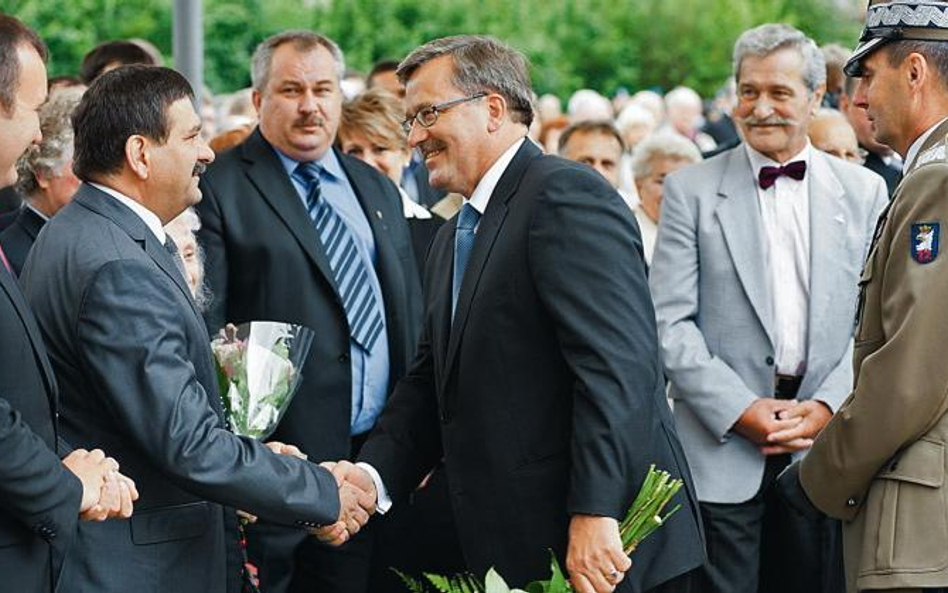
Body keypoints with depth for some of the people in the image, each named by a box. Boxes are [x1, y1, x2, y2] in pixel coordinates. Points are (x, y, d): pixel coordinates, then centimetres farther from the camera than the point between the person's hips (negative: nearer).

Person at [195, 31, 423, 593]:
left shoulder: (378, 189, 16)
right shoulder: (219, 189, -4)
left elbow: (411, 316, 20)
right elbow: (203, 327, -9)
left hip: (376, 456, 6)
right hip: (274, 457, -6)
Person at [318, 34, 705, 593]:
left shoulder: (567, 195, -12)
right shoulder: (453, 238, 20)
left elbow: (618, 362, -21)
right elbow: (431, 380, 17)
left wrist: (594, 514, -26)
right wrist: (372, 475, -1)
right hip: (512, 547, 9)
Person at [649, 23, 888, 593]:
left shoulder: (863, 192, 9)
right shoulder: (691, 191, 3)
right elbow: (669, 324, -2)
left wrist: (828, 407, -8)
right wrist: (740, 410, -11)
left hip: (828, 437, 2)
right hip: (724, 449, -2)